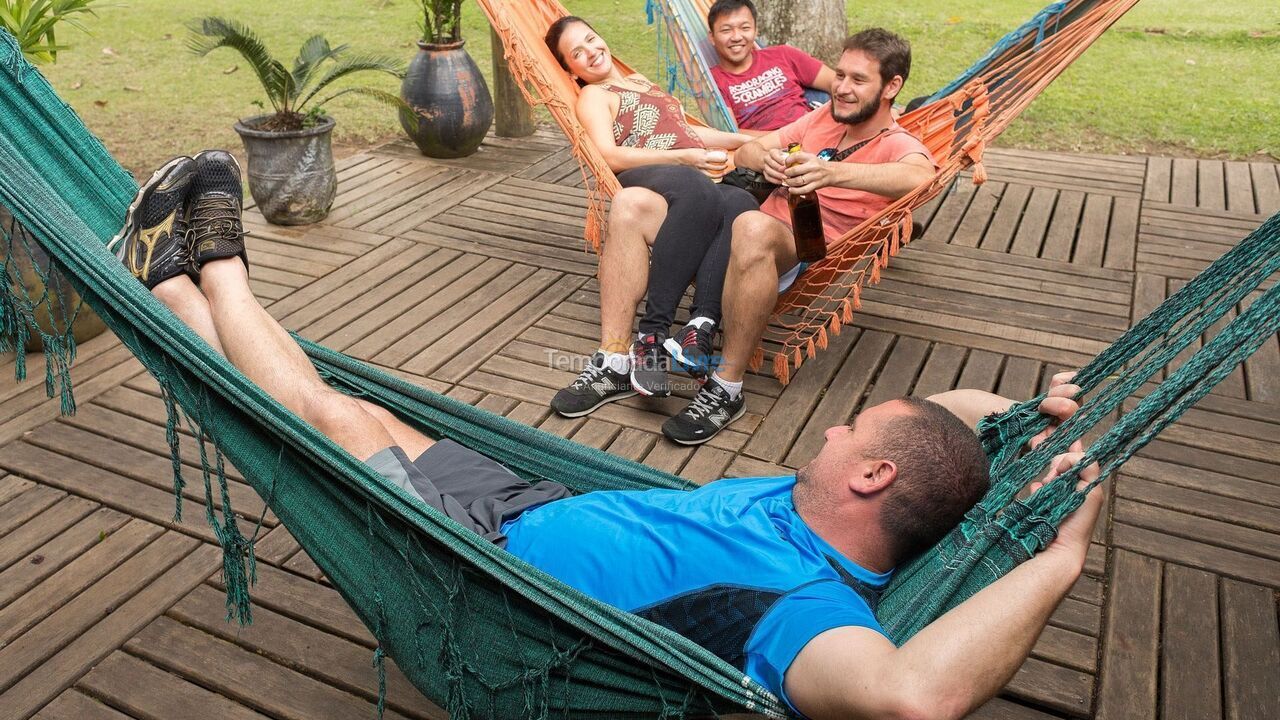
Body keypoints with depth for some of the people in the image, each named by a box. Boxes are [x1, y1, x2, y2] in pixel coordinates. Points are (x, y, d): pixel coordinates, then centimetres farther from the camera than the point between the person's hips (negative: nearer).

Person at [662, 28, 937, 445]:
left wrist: (834, 172, -41)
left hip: (812, 255, -6)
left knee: (753, 227, -41)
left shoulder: (899, 146, 2)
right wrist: (766, 159, -8)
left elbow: (919, 175, -25)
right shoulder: (825, 117, 22)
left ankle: (726, 391, -31)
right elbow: (745, 151, 18)